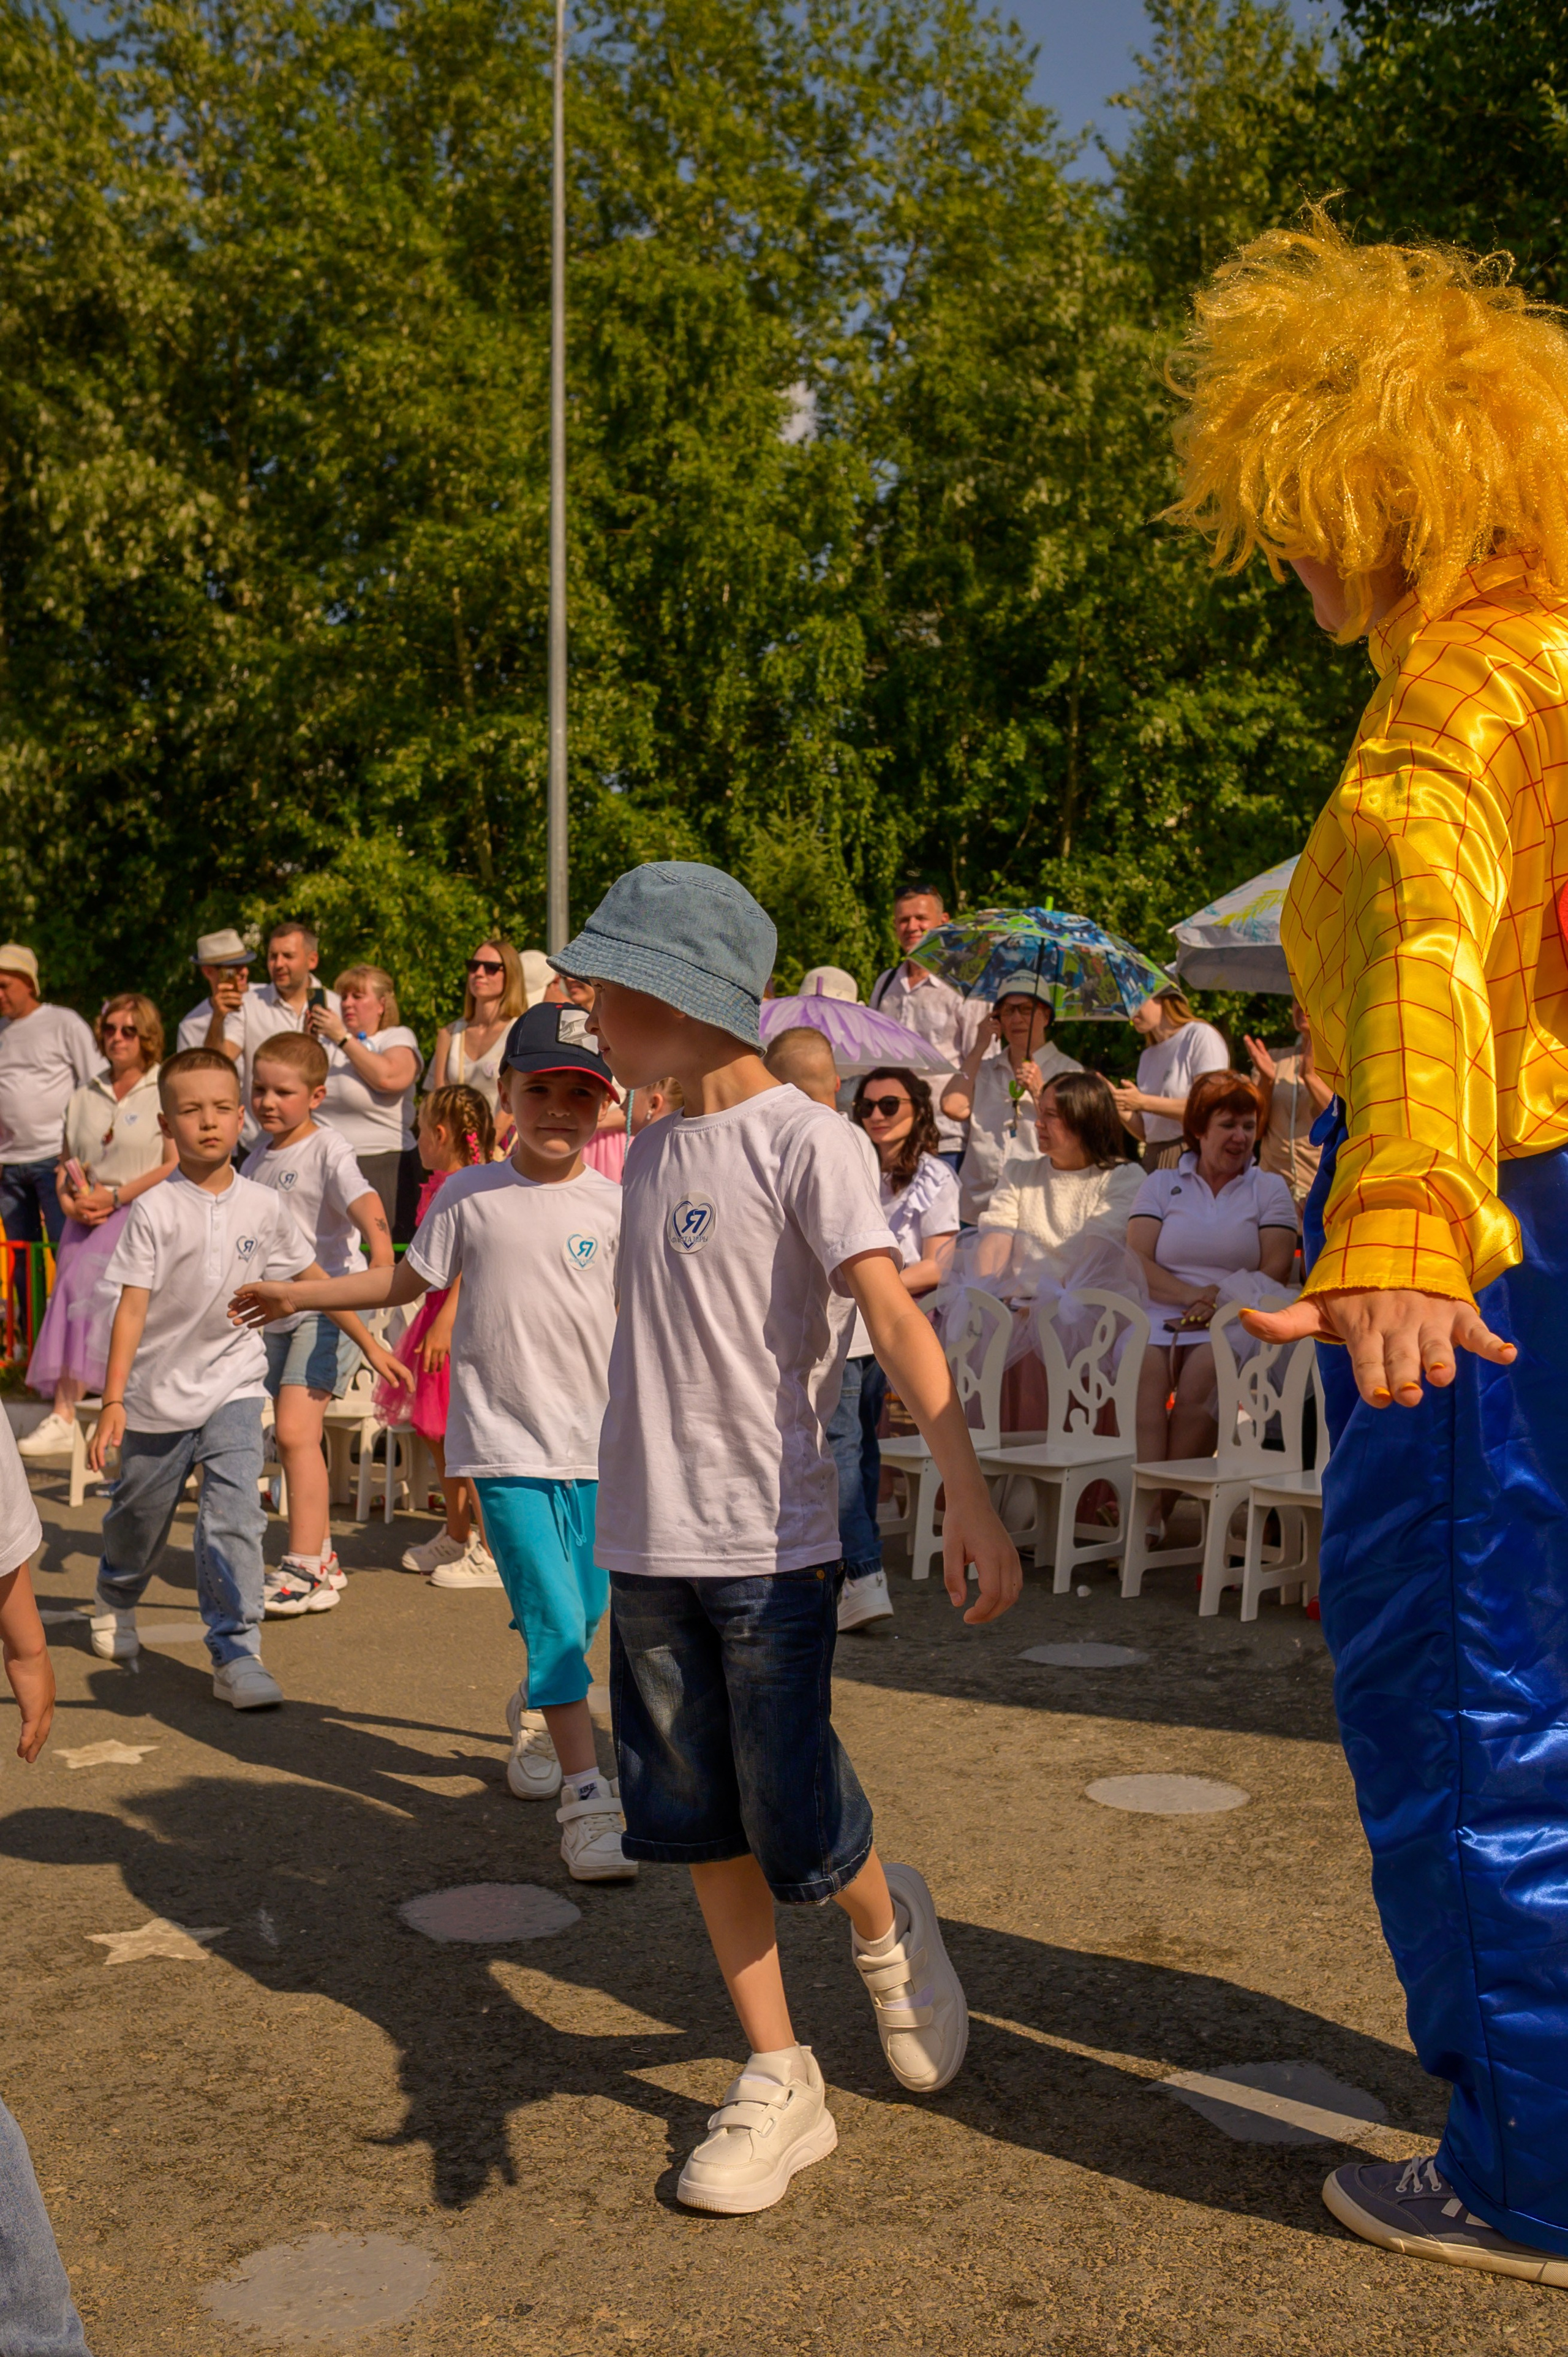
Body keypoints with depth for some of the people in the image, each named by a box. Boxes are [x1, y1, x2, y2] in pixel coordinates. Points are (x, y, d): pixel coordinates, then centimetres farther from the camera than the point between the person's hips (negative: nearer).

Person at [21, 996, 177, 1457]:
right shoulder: (85, 1097, 20)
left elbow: (177, 1168, -7)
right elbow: (65, 1163, 21)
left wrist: (114, 1198, -12)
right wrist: (70, 1202, 0)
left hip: (144, 1215, -5)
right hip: (87, 1221, 5)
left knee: (84, 1278, -26)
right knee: (72, 1284, -20)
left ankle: (63, 1415, -21)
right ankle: (62, 1412, -26)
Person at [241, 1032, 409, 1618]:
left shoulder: (328, 1149, -12)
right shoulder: (261, 1152, 10)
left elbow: (363, 1200, -30)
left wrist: (381, 1250, -49)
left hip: (329, 1308, -8)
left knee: (295, 1431, -15)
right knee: (299, 1437, 13)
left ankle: (304, 1572, -9)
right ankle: (322, 1558, 26)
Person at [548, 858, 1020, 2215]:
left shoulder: (802, 1140, -11)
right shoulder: (653, 1151, 11)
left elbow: (893, 1316, -21)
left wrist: (968, 1492, -32)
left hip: (771, 1543, -7)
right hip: (650, 1545, 7)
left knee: (794, 1833, -4)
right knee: (701, 1826, 9)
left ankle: (887, 1926, 29)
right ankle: (779, 2083, 22)